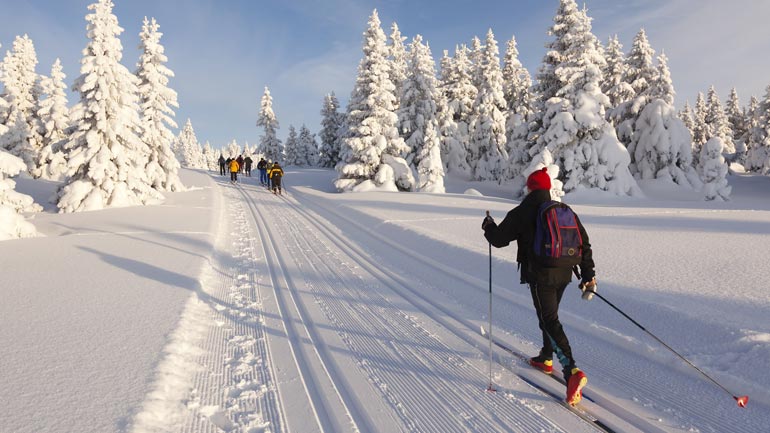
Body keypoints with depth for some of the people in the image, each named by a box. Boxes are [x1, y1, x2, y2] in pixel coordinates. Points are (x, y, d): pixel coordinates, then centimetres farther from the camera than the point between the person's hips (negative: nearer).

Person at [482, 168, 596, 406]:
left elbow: (499, 239, -4)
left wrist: (488, 226, 18)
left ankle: (572, 371, -20)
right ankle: (546, 358, 39)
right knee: (549, 315, 24)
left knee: (549, 321, -6)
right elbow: (584, 243, 8)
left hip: (540, 276, -7)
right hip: (563, 274, 7)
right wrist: (588, 274, 13)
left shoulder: (522, 213, -8)